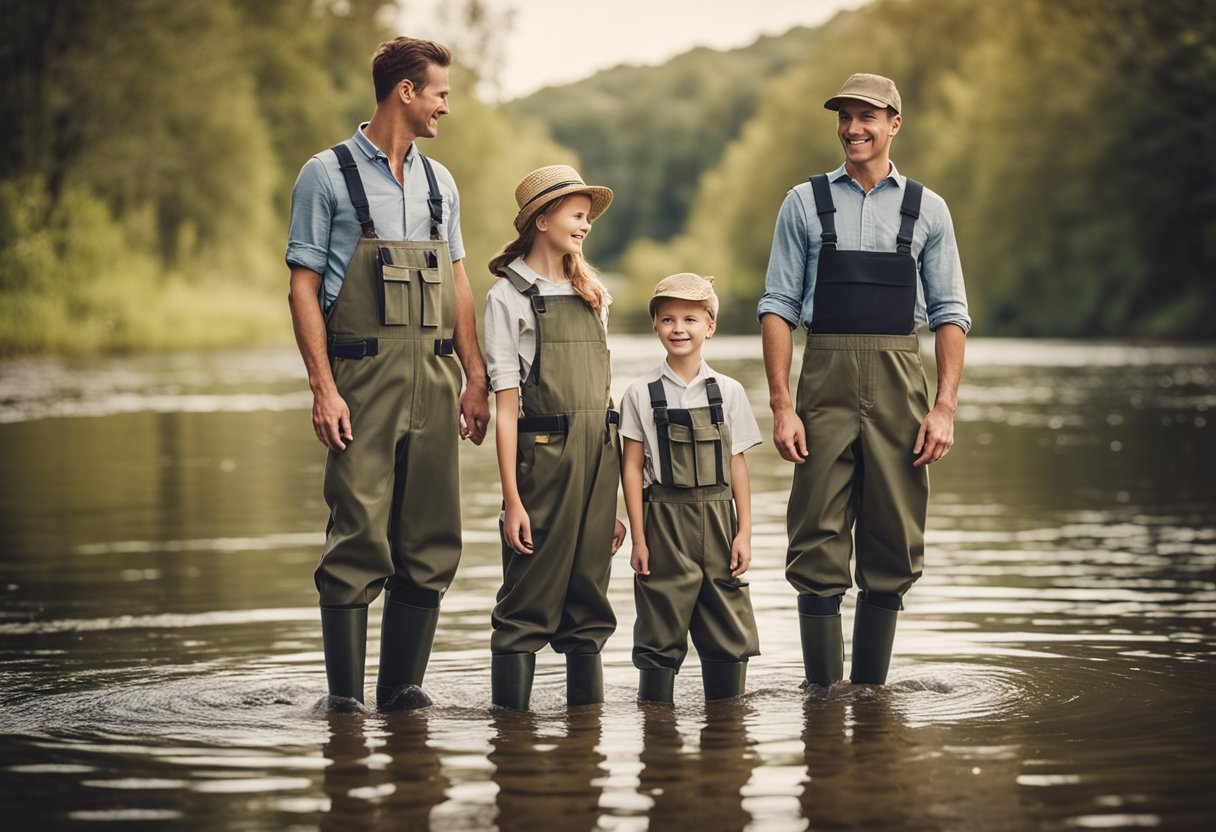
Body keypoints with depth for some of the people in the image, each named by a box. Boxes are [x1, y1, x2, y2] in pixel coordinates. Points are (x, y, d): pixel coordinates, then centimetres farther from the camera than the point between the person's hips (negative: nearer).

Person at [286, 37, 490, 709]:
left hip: (435, 376, 6)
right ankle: (345, 699, -2)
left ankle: (402, 690, 12)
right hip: (364, 375, -6)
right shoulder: (328, 175, 0)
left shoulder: (439, 181, 17)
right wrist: (323, 388, -13)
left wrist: (475, 379, 12)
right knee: (358, 539, -8)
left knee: (430, 545, 4)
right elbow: (304, 286, -4)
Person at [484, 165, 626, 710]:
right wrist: (512, 499, -11)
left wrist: (614, 500, 13)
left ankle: (588, 710, 11)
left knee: (589, 598, 7)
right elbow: (506, 405, -5)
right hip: (542, 455, -5)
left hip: (599, 457, 5)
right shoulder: (509, 297, -1)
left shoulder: (592, 296, 16)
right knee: (529, 598, -4)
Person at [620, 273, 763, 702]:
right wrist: (638, 538, -4)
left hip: (717, 521, 2)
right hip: (664, 520, -2)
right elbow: (632, 466, 1)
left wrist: (744, 533, 1)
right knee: (661, 626, 1)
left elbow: (737, 465, 6)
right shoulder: (642, 394, 1)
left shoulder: (727, 391, 5)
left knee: (728, 629, 3)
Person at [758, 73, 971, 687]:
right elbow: (778, 305, 4)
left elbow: (950, 313, 7)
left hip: (899, 385, 1)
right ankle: (823, 693, 2)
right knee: (819, 543, -3)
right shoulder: (805, 203, 7)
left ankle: (871, 692, 13)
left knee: (893, 545, 4)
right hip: (825, 383, -1)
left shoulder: (927, 209, 9)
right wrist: (781, 405, -5)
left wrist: (945, 407, -3)